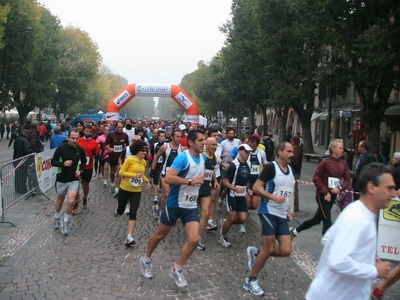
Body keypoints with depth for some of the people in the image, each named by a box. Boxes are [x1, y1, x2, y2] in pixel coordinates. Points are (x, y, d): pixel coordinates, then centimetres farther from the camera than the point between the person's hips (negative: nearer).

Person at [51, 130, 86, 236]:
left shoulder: (80, 149, -6)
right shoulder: (61, 148, -13)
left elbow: (84, 161, 12)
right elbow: (53, 162, -7)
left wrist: (80, 170, -4)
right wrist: (63, 164, -24)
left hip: (74, 180, 1)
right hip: (61, 179, 0)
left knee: (71, 201, -14)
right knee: (60, 200, 18)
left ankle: (66, 222, 8)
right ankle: (57, 218, 45)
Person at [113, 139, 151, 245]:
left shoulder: (144, 162, 3)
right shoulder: (130, 159, -16)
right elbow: (121, 172, -15)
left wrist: (147, 181, 5)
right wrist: (134, 175, -25)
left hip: (137, 191, 3)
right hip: (125, 189, -3)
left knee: (133, 213, -9)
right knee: (121, 211, 16)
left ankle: (129, 237, -10)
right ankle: (117, 210, 55)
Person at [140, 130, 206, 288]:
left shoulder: (202, 158, 4)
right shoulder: (182, 157, -20)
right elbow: (168, 178, -30)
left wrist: (200, 180, 8)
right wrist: (190, 181, -30)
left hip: (191, 206, 6)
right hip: (175, 204, -5)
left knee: (194, 239, -8)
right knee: (160, 235, 14)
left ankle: (177, 270, 12)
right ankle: (146, 259, 40)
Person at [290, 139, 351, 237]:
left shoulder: (343, 164, 3)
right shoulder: (325, 162, -12)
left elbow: (347, 180, 6)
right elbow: (316, 178, -12)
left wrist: (340, 188, -13)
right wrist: (325, 192, -16)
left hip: (333, 195, 6)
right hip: (322, 195, -6)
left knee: (317, 219, 18)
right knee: (327, 221, -7)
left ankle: (295, 231, 37)